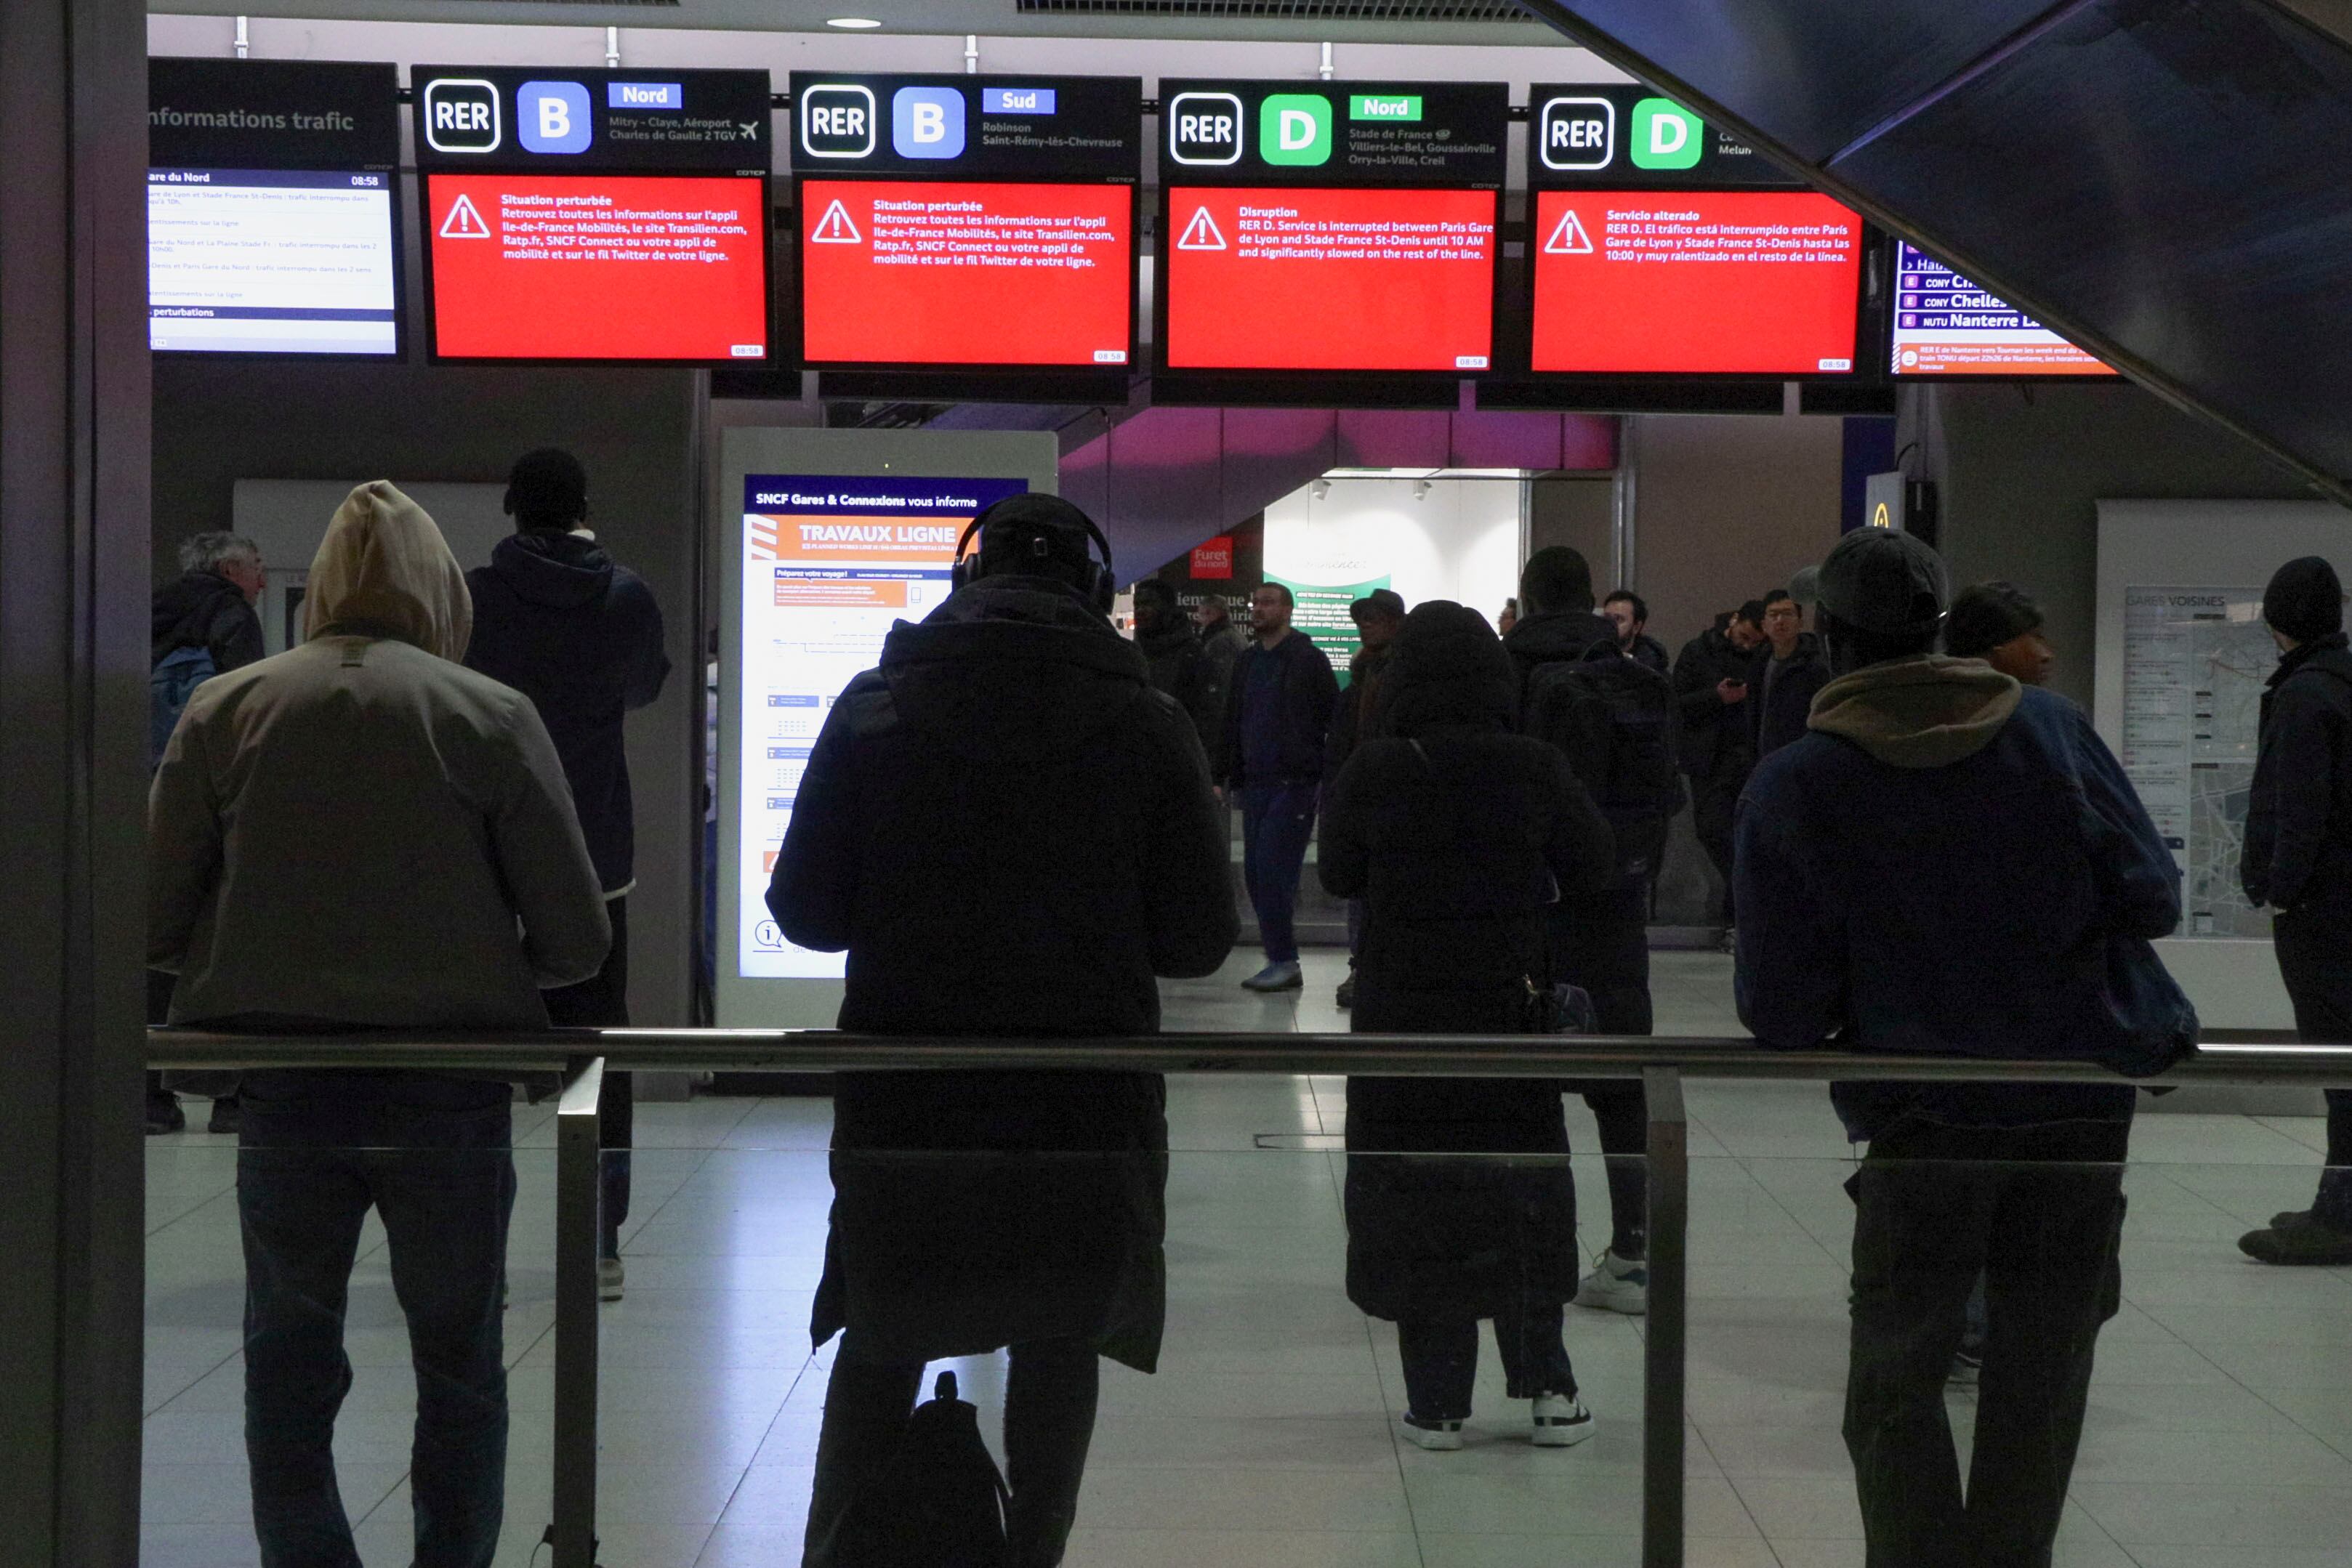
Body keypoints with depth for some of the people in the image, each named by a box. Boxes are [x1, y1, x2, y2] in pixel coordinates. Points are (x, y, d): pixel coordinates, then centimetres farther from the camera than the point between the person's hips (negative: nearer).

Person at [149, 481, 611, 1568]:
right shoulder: (493, 716, -4)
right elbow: (574, 939, -5)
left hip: (284, 1085, 1)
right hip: (450, 1096, -1)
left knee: (288, 1369, 14)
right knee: (459, 1370, 15)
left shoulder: (226, 710, 0)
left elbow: (156, 921, -1)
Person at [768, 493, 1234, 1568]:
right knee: (1060, 1347, 15)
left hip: (899, 1105, 1)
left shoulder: (874, 705, -2)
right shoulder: (1146, 722, -5)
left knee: (878, 1349, 17)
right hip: (1087, 1107, -1)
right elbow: (1199, 938, -3)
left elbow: (805, 910, 0)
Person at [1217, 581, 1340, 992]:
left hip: (1294, 782, -7)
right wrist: (1227, 774, 12)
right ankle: (1280, 961, 12)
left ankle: (1284, 961, -7)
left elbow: (1335, 717, -6)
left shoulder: (1308, 659, -4)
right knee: (1256, 874, 5)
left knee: (1273, 869, -13)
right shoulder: (1247, 662, 15)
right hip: (1255, 783, 7)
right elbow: (1232, 722, 19)